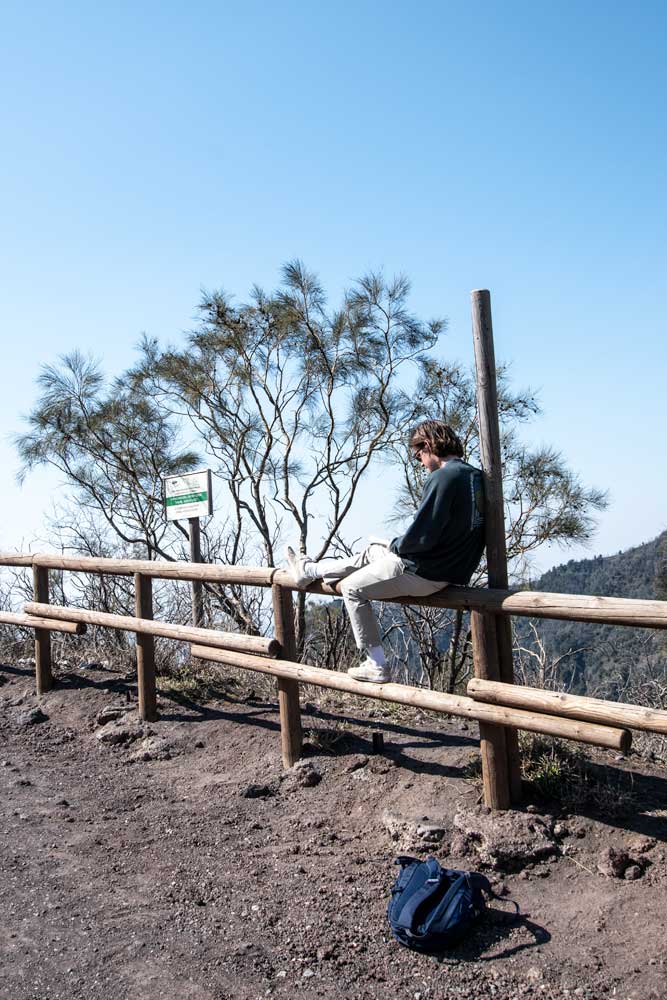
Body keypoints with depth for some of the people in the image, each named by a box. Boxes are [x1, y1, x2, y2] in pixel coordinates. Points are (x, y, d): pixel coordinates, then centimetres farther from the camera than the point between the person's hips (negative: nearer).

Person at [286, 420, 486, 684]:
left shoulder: (442, 477, -23)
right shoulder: (475, 476, 4)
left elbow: (421, 537, -26)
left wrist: (395, 546, -4)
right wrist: (398, 545, 13)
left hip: (424, 573, -9)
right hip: (455, 567, 9)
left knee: (352, 588, 11)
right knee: (372, 552, 25)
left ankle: (376, 666, 17)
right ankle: (308, 570, 43)